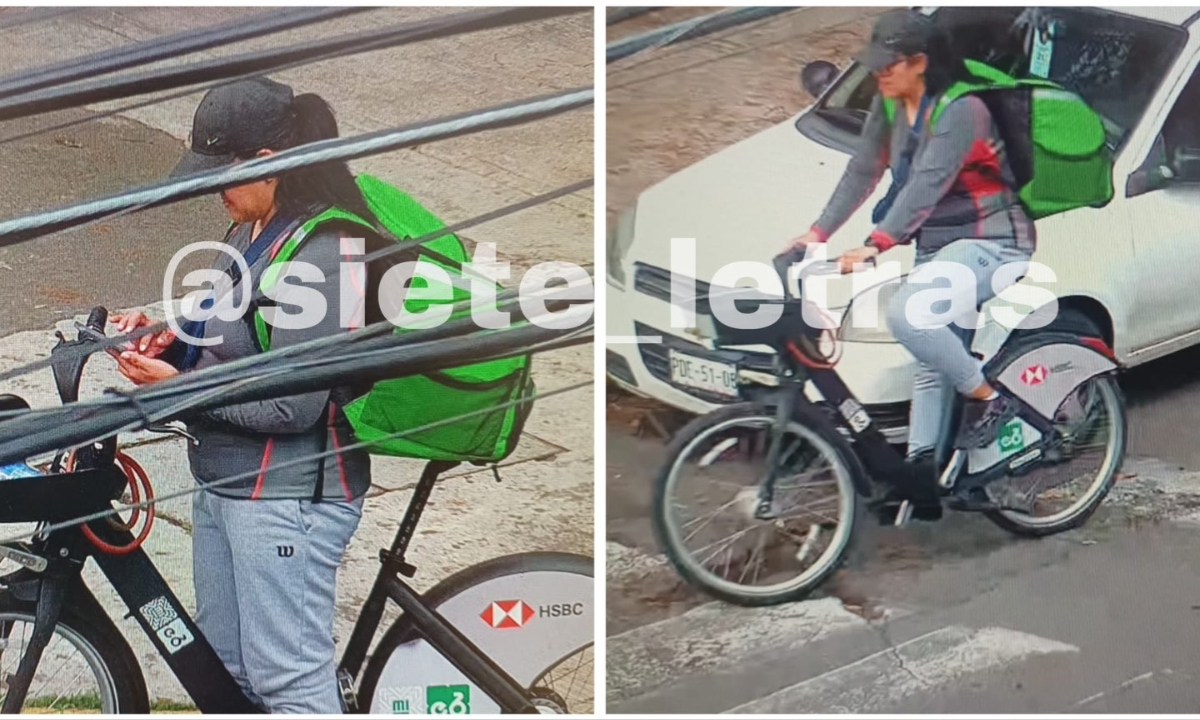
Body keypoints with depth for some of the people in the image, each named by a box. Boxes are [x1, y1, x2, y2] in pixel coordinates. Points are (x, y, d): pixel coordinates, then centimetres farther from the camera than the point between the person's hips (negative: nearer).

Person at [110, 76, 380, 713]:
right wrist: (169, 335, 2)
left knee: (289, 682, -4)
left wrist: (179, 386, -17)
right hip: (223, 483, 10)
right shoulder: (250, 231, 9)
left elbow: (292, 406, -24)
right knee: (225, 671, 19)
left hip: (285, 497, -10)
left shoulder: (320, 254, -20)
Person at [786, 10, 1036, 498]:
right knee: (930, 364, 7)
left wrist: (876, 245, -39)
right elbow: (863, 172, 8)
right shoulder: (891, 106, 4)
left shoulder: (960, 111, -21)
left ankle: (988, 398, -11)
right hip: (937, 246, 9)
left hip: (991, 243, -9)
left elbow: (926, 185, -31)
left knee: (907, 315, -28)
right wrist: (818, 233, 1)